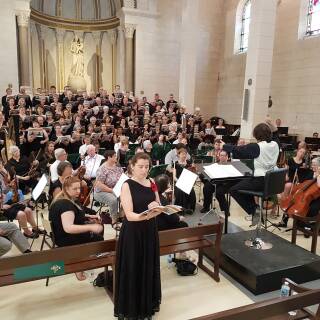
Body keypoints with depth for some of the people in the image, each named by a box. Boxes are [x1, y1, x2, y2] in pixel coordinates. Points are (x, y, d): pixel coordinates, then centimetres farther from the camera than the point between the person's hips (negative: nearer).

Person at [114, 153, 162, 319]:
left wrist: (157, 208, -17)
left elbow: (158, 208, 6)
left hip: (150, 231, 5)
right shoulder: (127, 185, -13)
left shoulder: (152, 184, 3)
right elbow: (129, 215, -21)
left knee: (148, 269, 15)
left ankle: (147, 305, 36)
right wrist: (145, 215, -38)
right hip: (132, 233, -5)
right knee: (132, 271, 5)